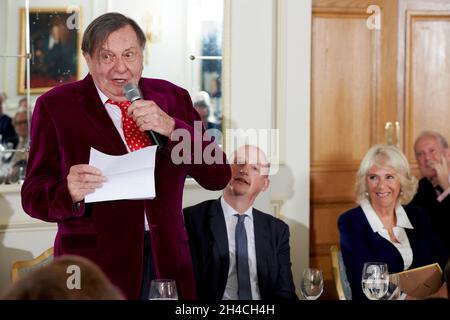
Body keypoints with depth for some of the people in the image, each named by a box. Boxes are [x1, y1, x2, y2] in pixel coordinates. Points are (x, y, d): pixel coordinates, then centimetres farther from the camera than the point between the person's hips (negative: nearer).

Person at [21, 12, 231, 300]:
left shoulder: (173, 98, 5)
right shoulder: (56, 106, -2)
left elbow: (219, 176, -1)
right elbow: (34, 195, -5)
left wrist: (171, 128, -16)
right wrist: (69, 191, -27)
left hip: (167, 259, 3)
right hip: (95, 265, -2)